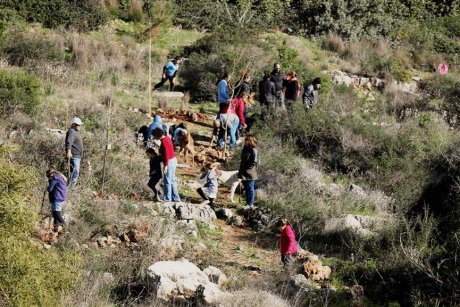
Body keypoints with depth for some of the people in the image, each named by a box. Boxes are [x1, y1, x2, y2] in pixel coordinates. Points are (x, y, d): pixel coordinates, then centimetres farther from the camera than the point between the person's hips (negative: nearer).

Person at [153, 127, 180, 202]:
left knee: (167, 181, -3)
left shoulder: (164, 142, -19)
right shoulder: (167, 138, 9)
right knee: (172, 180, 16)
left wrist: (165, 165, -23)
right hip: (173, 160, 10)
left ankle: (167, 199, 2)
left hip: (169, 162, -10)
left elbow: (166, 154, -23)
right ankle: (176, 198, 20)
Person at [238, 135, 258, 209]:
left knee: (250, 189, 2)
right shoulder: (245, 148, 8)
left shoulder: (253, 150, -17)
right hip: (244, 173, 8)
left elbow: (254, 162, -19)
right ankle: (248, 203, 27)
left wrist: (247, 168, -15)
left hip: (249, 173, -8)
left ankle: (251, 204, 10)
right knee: (246, 188, 16)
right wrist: (241, 169, 12)